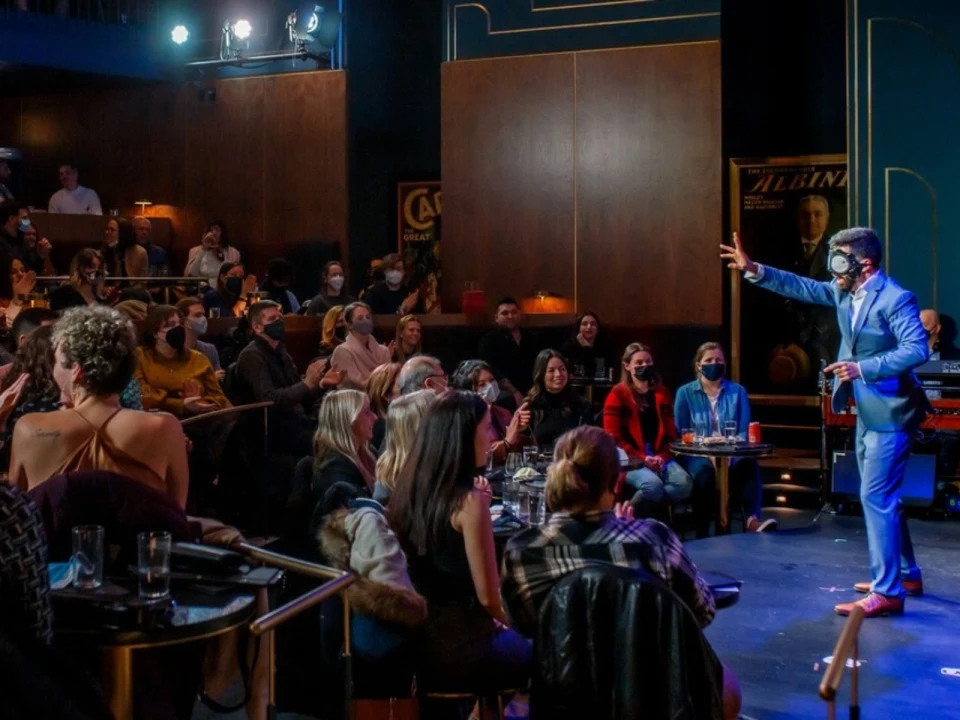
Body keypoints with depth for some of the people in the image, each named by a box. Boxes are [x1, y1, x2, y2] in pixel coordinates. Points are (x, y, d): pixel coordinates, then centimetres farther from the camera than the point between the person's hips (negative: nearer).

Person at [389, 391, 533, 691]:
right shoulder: (468, 500, -20)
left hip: (418, 641, 7)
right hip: (461, 647, -7)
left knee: (521, 637, 28)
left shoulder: (408, 488, 2)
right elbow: (488, 596, -17)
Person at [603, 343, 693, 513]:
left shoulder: (662, 393, 17)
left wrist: (662, 456, -5)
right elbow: (613, 438, -4)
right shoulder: (617, 395, 1)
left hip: (660, 458, 5)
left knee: (685, 483, -25)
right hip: (630, 460, -5)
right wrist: (641, 458, -14)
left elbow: (670, 433, 15)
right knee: (653, 485, -35)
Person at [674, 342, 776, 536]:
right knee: (705, 471, -38)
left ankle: (752, 520, -52)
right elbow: (681, 434, 3)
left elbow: (745, 432, 5)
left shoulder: (737, 391, 12)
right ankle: (702, 535, -34)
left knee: (749, 464, -34)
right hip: (698, 455, -1)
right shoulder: (685, 393, 8)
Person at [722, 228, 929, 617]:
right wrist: (755, 270, 3)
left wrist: (863, 368, -34)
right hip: (866, 411, 9)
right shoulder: (844, 292, 6)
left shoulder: (895, 299, -19)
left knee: (876, 498, -10)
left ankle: (887, 592, -6)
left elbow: (917, 349, -27)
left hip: (888, 413, -9)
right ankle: (906, 574, 31)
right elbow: (801, 287, 14)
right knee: (882, 497, 18)